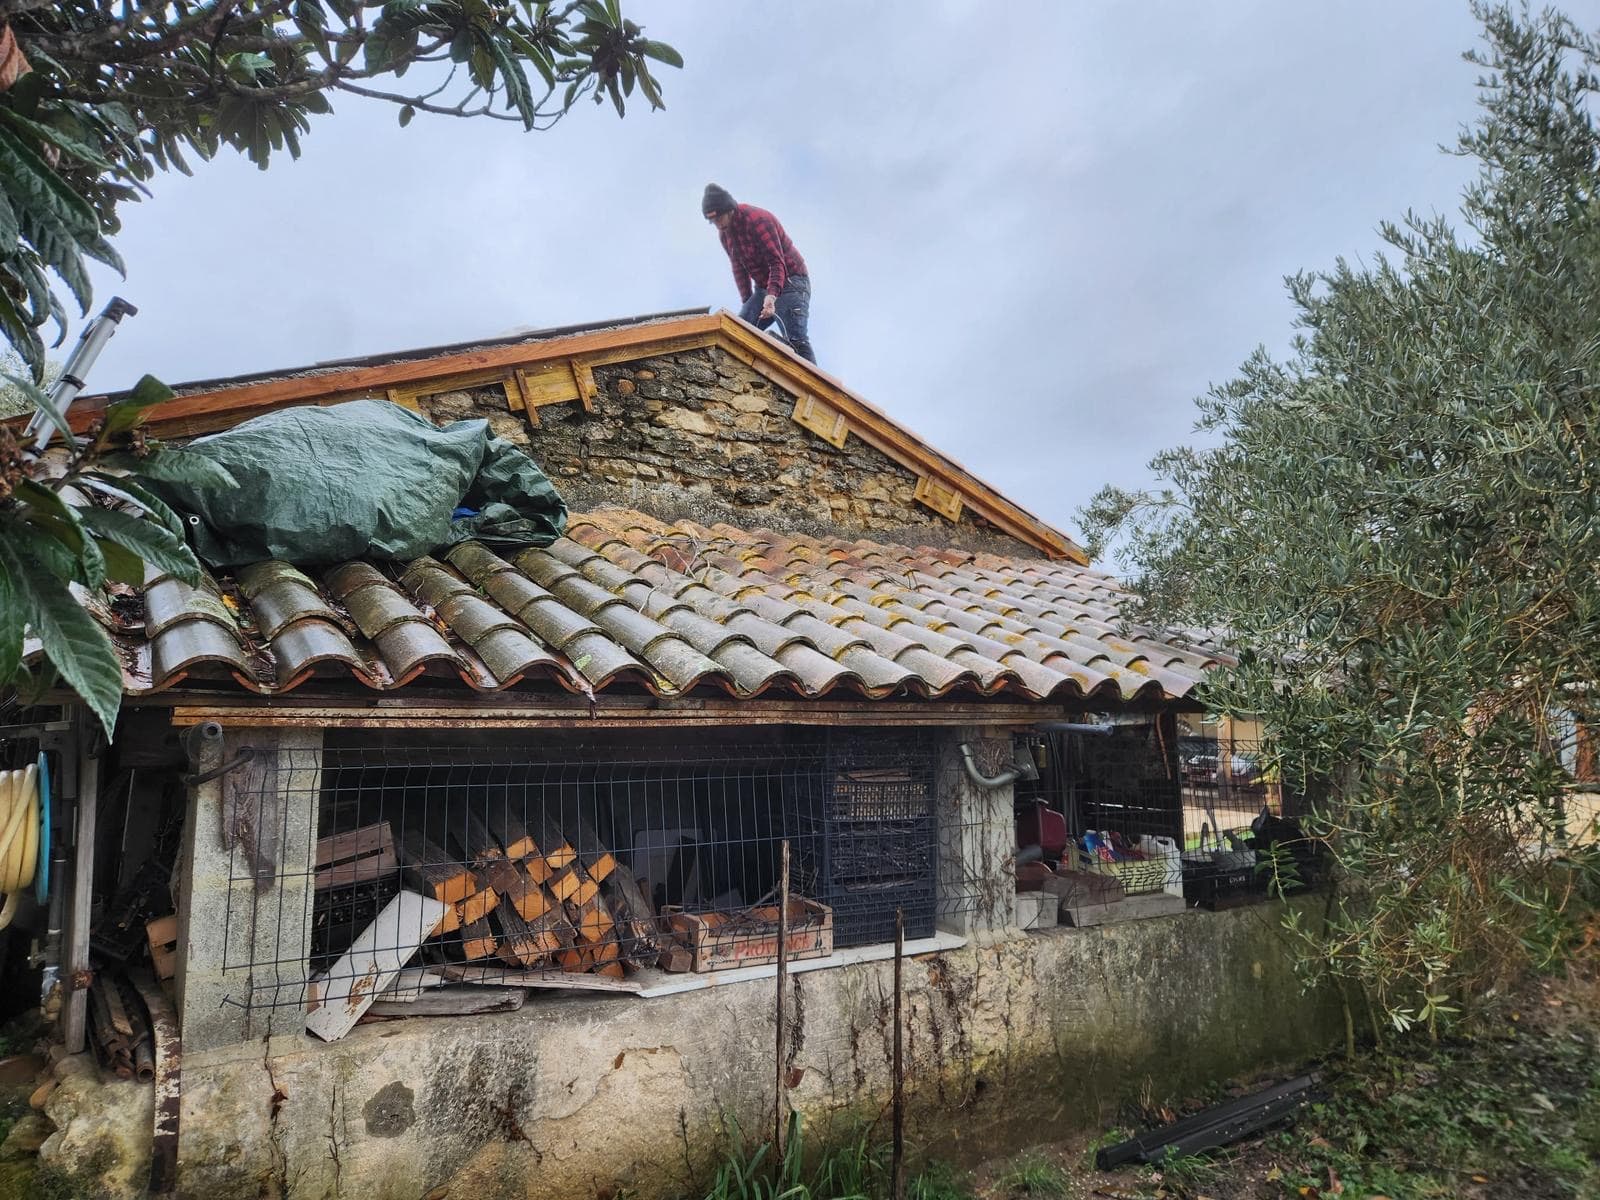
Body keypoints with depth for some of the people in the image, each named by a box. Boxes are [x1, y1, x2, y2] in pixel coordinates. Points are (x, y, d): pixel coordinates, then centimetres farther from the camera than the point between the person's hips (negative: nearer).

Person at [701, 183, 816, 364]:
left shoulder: (757, 219, -19)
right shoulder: (724, 233, 6)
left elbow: (777, 262, -26)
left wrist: (772, 296, -39)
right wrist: (747, 304, 7)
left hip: (790, 282, -8)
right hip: (763, 288, 8)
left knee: (796, 340, -23)